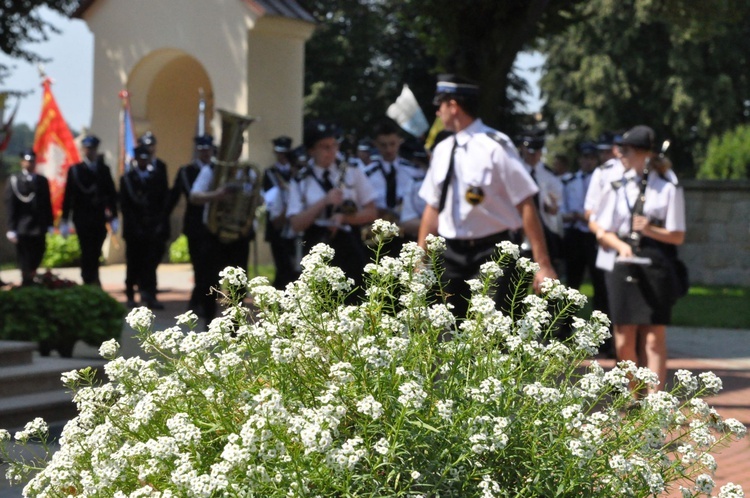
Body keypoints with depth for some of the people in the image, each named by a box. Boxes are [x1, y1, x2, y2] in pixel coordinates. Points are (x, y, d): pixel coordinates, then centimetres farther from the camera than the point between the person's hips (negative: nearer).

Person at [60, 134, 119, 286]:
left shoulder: (104, 170, 10)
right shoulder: (75, 170, 3)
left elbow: (111, 194, 10)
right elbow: (68, 195, 1)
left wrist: (113, 217, 3)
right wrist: (64, 219, -4)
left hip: (99, 219, 2)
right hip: (82, 218, -2)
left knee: (95, 253, 5)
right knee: (87, 252, -7)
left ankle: (92, 281, 19)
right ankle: (90, 282, -6)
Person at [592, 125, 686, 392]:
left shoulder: (669, 189, 0)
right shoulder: (618, 188, 10)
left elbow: (677, 236, 1)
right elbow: (603, 232, 10)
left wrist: (651, 230, -16)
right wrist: (621, 246, -10)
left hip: (656, 269, -3)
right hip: (622, 267, 3)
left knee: (654, 339, -3)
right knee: (624, 341, 4)